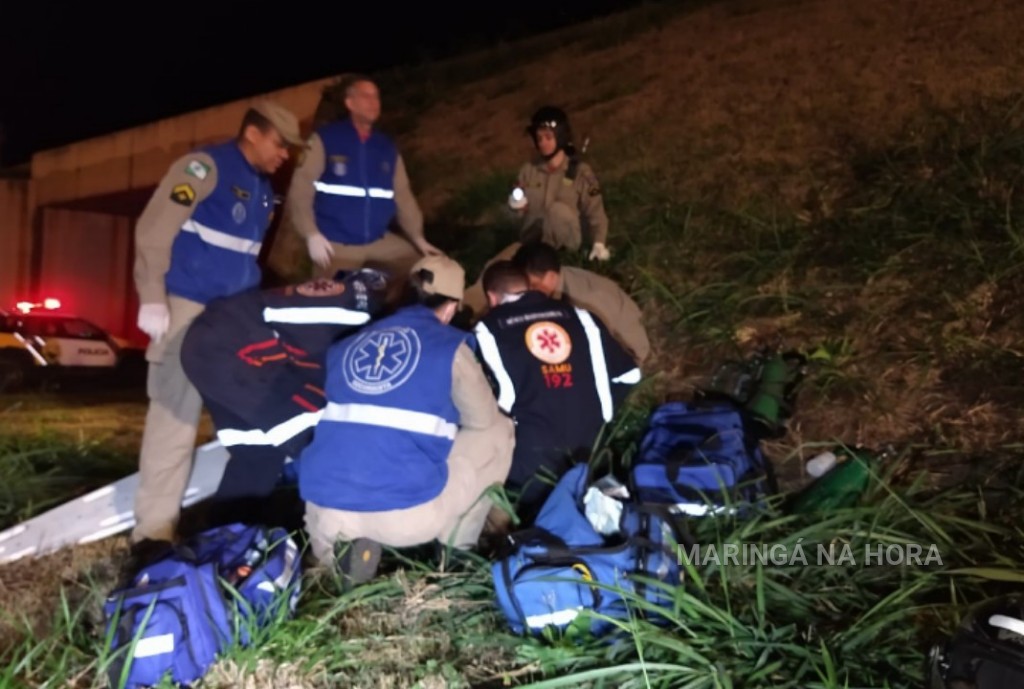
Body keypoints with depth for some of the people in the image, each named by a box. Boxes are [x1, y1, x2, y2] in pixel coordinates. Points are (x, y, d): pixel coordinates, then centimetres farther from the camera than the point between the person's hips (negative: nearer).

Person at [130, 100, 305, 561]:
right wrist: (153, 301, -20)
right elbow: (153, 231, -15)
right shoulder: (203, 167, -9)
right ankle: (154, 528, 0)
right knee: (176, 415, -7)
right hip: (187, 309, -8)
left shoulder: (263, 189, 14)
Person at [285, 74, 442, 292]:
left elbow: (403, 195, 10)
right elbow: (300, 190, -7)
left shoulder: (387, 147, 11)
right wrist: (311, 235, -18)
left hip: (380, 241, 5)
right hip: (335, 245, -4)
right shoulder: (324, 139, -3)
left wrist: (418, 238, 1)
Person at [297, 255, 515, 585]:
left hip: (324, 512, 4)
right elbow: (483, 418, 16)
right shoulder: (450, 347, 2)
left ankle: (340, 544, 13)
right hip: (406, 513, -4)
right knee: (498, 431, 17)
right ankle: (458, 544, 25)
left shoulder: (347, 344, 16)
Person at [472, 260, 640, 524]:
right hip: (591, 447, 4)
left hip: (533, 451, -3)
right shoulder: (577, 315, 14)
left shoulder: (488, 329, 4)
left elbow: (502, 396, -7)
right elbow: (628, 374, 14)